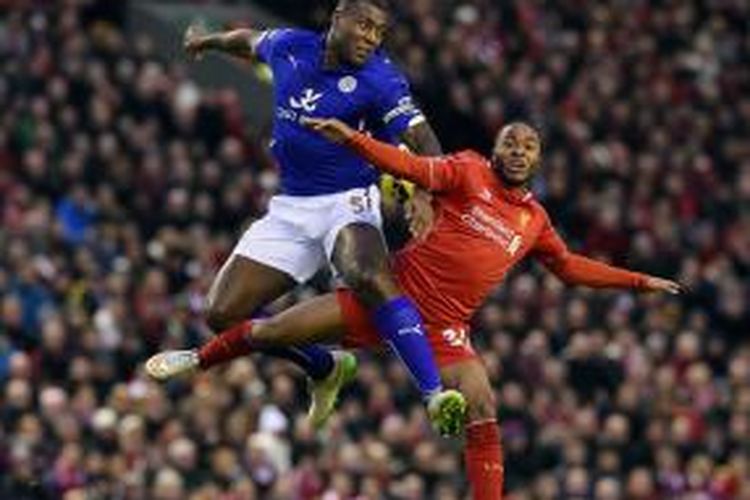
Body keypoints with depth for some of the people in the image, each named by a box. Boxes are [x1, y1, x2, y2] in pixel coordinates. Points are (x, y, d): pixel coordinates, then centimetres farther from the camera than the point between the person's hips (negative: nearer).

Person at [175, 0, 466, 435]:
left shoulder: (380, 80, -14)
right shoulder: (290, 47, 2)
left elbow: (422, 142, -25)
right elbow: (251, 41, 26)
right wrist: (210, 41, 46)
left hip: (348, 203, -6)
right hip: (291, 209, 6)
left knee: (369, 278, -38)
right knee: (223, 314, -1)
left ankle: (435, 395, -43)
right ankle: (327, 369, 22)